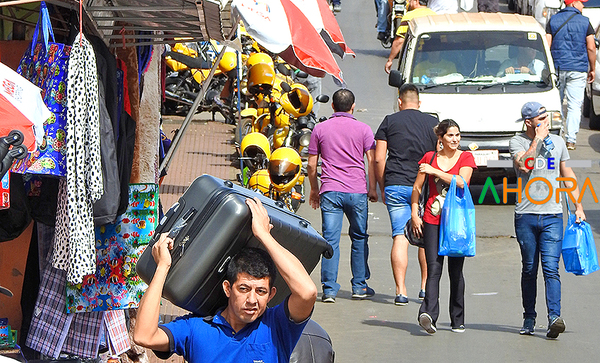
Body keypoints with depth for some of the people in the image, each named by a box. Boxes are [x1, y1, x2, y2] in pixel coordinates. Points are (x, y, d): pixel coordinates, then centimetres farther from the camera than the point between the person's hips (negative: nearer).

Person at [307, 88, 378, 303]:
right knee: (359, 238, 13)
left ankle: (329, 289, -6)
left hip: (330, 191, 0)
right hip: (357, 191, 0)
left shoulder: (320, 129, 7)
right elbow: (372, 161, 0)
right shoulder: (363, 129, 4)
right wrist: (373, 189, 9)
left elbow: (311, 164, 9)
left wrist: (314, 189, 20)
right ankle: (359, 286, 17)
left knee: (330, 240, -1)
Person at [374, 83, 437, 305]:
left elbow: (378, 159, 1)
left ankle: (401, 291, -8)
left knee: (399, 238, -2)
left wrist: (382, 187, 11)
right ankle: (425, 287, 19)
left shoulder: (389, 121, 4)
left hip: (395, 185, 0)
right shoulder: (432, 123, 6)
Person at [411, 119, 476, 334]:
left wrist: (434, 171, -13)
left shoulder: (466, 157, 4)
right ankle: (428, 313, -26)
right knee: (433, 268, -12)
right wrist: (414, 214, 7)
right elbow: (417, 188, 15)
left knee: (455, 270, 4)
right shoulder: (429, 158, 9)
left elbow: (461, 182, -14)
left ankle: (457, 320, 14)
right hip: (433, 220, 0)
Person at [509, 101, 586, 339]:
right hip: (526, 215, -1)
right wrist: (537, 139, -12)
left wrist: (578, 207, 17)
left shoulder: (557, 141, 12)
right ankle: (529, 319, 16)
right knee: (529, 269, 5)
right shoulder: (518, 142, 1)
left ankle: (554, 317, -21)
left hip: (552, 215, 1)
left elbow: (568, 175, 20)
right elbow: (524, 166, -18)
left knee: (551, 268, -12)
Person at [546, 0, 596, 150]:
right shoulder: (584, 22, -1)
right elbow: (591, 48, -3)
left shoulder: (553, 20, 4)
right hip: (578, 69, -2)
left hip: (557, 68, 2)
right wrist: (592, 69, 7)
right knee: (574, 106, -1)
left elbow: (547, 45, 0)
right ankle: (571, 140, -8)